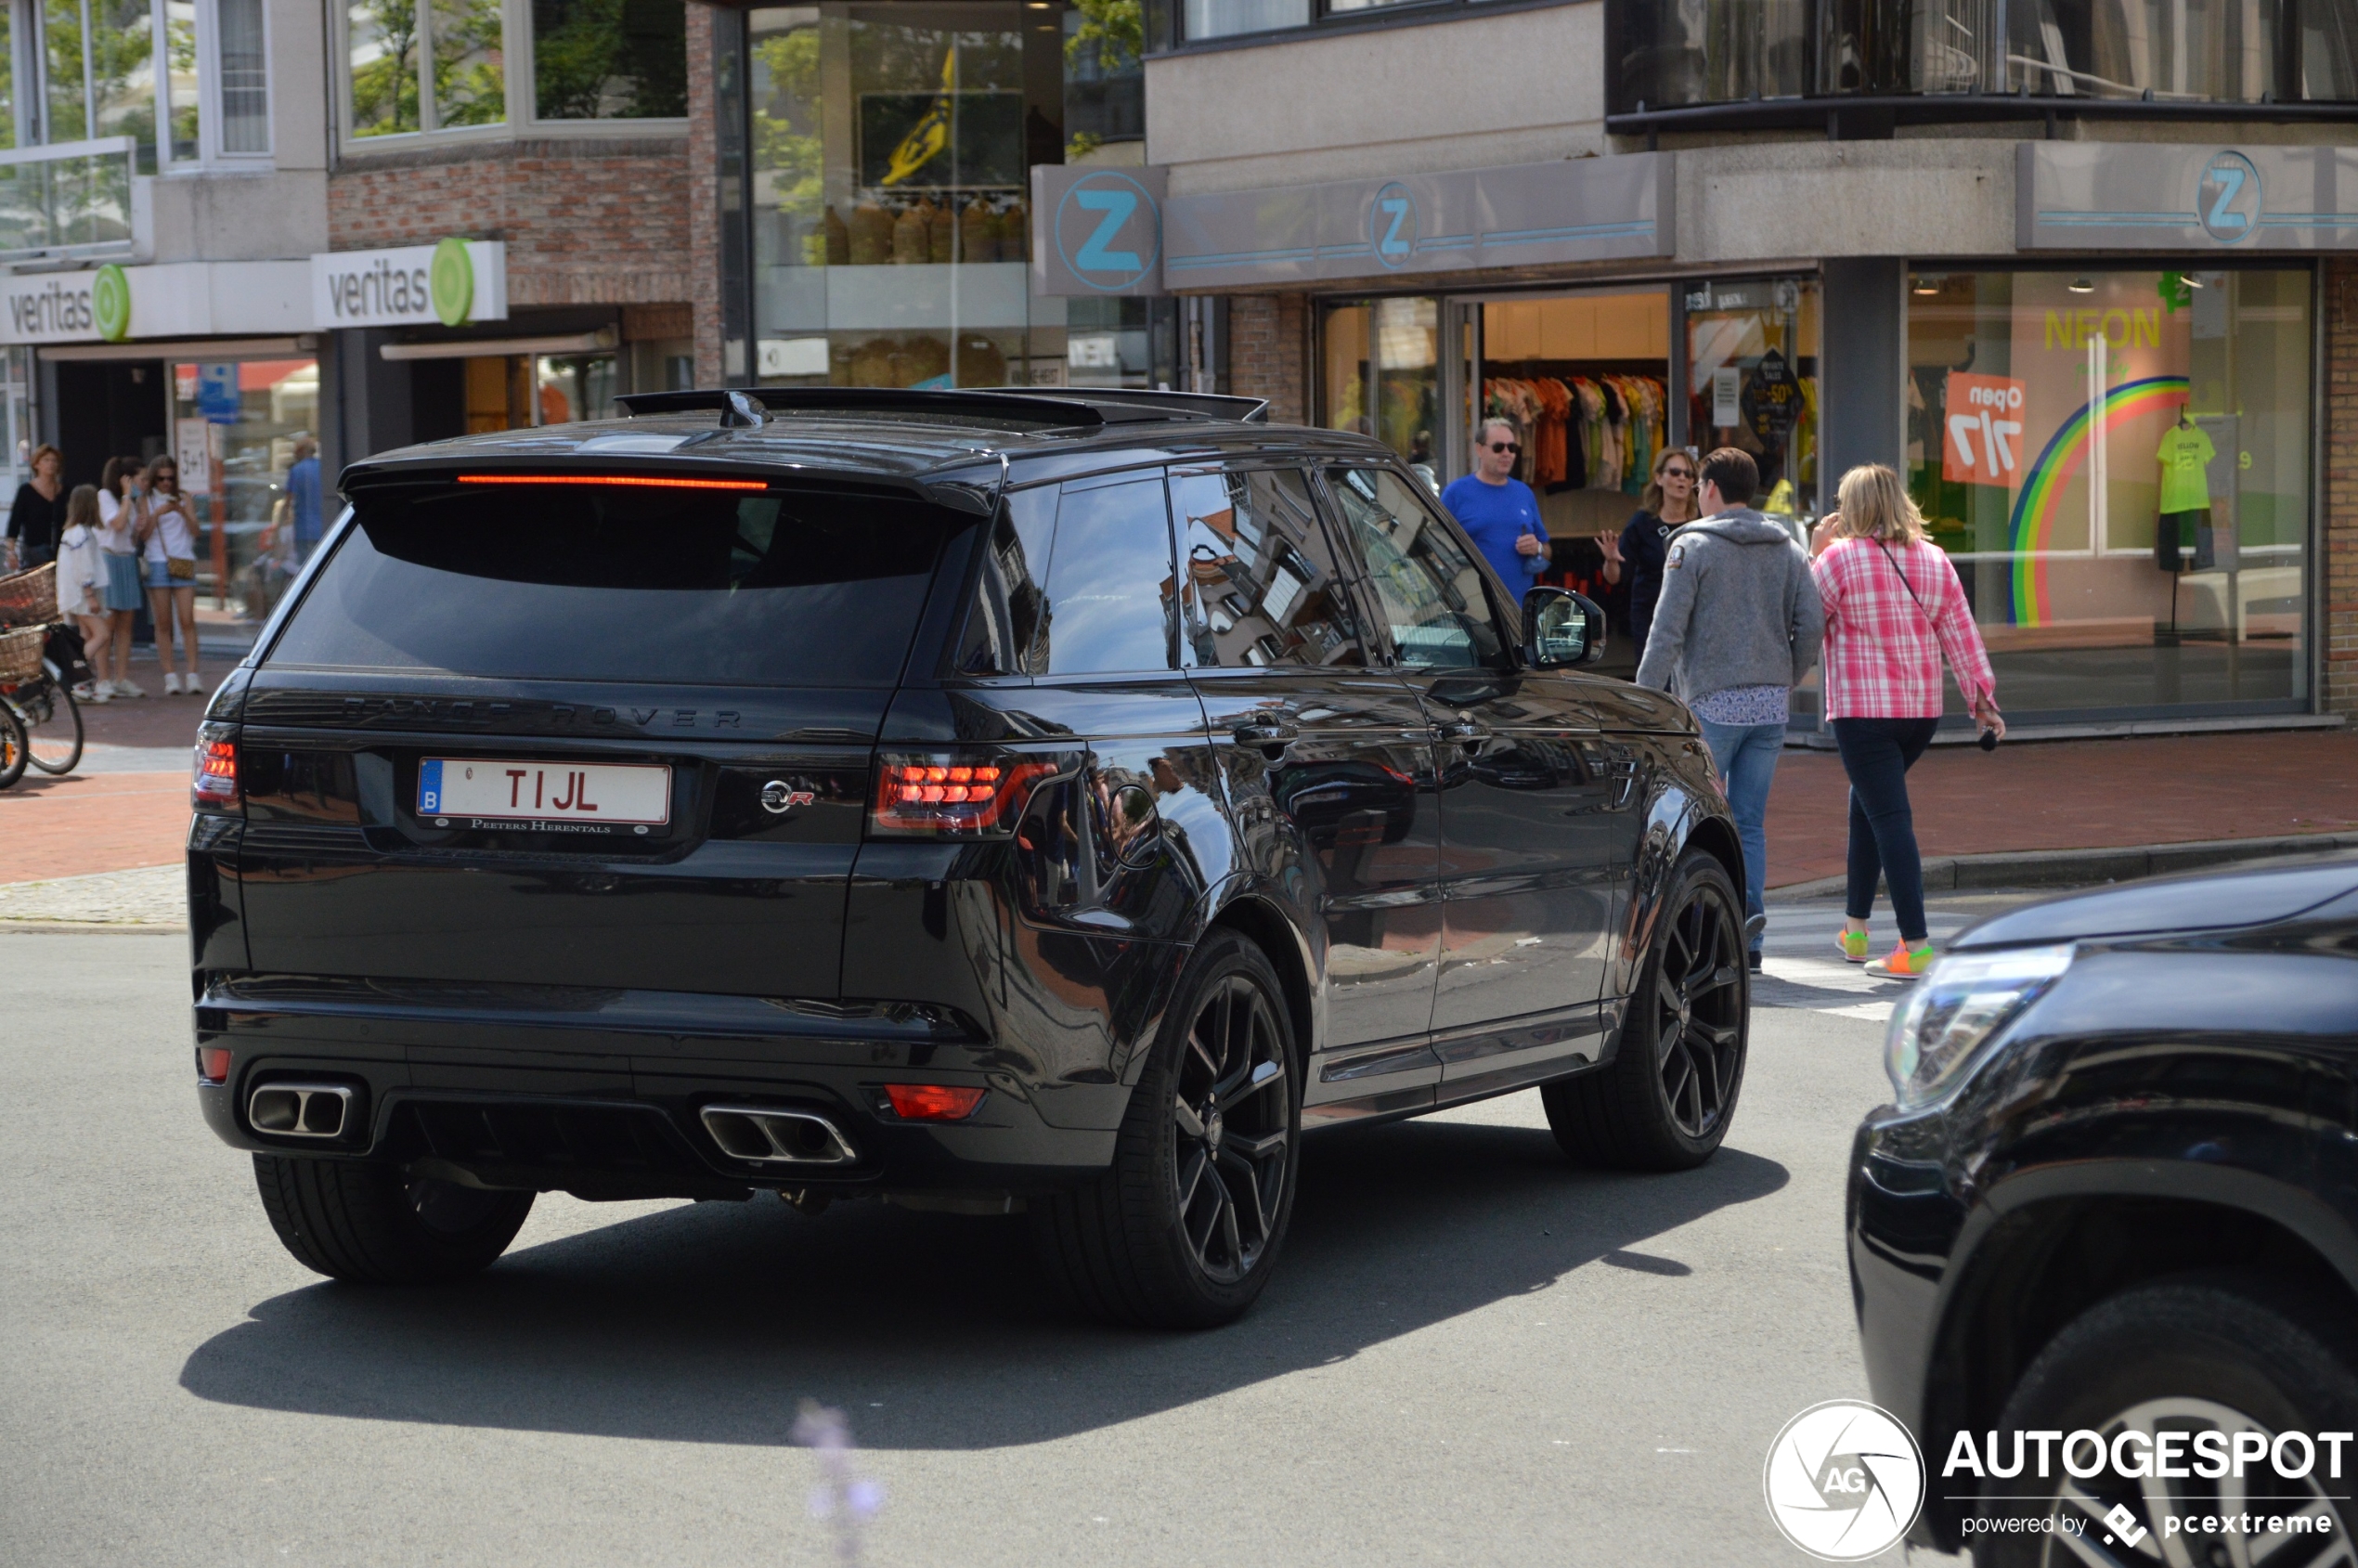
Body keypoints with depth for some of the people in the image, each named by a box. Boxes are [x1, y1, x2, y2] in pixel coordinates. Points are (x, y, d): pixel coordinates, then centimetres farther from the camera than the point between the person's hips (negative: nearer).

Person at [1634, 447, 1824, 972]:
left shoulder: (1692, 546, -5)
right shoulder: (1787, 549, 11)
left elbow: (1668, 631, -10)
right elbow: (1812, 624, 4)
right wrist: (1785, 681, 17)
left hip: (1712, 701, -5)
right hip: (1771, 704, 5)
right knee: (1750, 823, 8)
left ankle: (1731, 906, -20)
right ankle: (1748, 945, 4)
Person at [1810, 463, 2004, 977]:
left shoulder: (1840, 558, -11)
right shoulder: (1935, 561, 5)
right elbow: (1961, 635, 4)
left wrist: (1814, 552, 5)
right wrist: (1982, 697, 7)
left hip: (1862, 709, -6)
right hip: (1922, 709, 6)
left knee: (1889, 816, -7)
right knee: (1867, 803, 23)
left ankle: (1915, 943, -13)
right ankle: (1855, 927, 29)